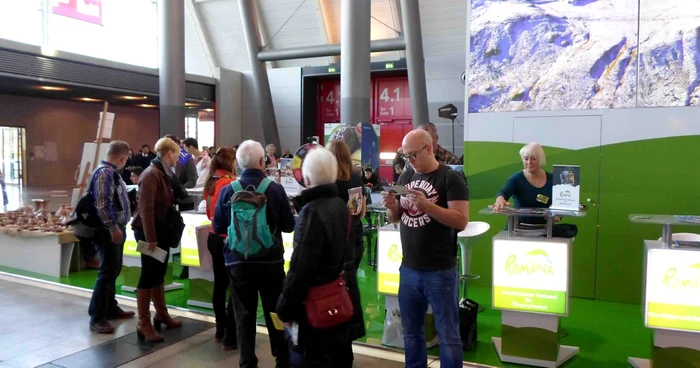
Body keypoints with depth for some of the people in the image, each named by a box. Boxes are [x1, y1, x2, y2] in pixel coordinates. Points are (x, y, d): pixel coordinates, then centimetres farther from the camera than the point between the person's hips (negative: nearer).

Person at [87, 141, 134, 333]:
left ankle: (111, 308, 29)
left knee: (113, 271, 17)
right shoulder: (104, 173, -17)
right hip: (109, 232, -10)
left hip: (117, 229, 10)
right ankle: (96, 317, 2)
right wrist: (113, 228, -24)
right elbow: (102, 204, -25)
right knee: (107, 273, -5)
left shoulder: (111, 172, 12)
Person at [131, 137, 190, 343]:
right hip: (150, 232, -9)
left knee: (159, 273, 18)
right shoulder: (151, 174, -19)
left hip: (162, 230, 9)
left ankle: (161, 314, 31)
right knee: (148, 275, -3)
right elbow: (146, 208, -23)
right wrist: (150, 238, -24)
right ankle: (143, 325, 6)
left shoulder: (166, 173, 10)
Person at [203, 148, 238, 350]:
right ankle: (230, 337, 3)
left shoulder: (211, 182, 8)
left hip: (214, 237, 9)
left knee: (220, 284, 16)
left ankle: (220, 330, 26)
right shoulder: (228, 183, -18)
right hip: (227, 239, -9)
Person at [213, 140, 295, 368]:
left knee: (244, 314, 12)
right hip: (270, 259, -1)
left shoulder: (227, 191, -8)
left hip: (237, 260, 1)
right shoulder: (275, 189, -13)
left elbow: (218, 227, 0)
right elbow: (289, 226, -5)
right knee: (275, 312, 13)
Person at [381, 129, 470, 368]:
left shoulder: (450, 178, -9)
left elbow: (462, 220, -17)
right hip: (408, 269, 6)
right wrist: (392, 206, -7)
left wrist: (427, 205, -26)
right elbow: (396, 218, 15)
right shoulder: (406, 176, 9)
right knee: (411, 332, 17)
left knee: (448, 335, 5)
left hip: (440, 272, -6)